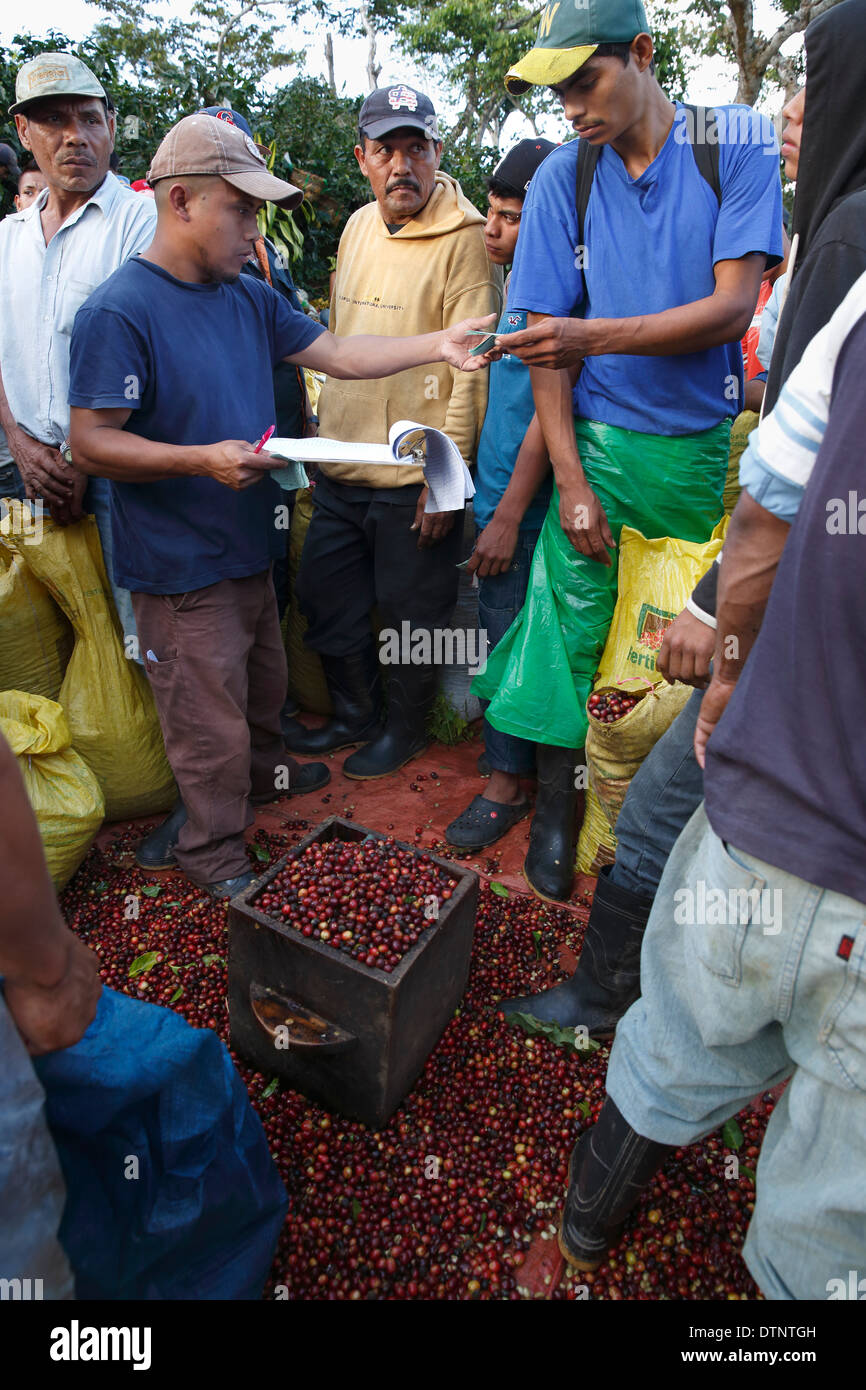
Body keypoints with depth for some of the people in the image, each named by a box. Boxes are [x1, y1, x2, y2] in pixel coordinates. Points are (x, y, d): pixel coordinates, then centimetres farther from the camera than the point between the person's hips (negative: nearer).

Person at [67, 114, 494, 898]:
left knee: (262, 685, 25)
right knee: (211, 725, 3)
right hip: (181, 565, -8)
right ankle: (212, 855, 24)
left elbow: (340, 356, 8)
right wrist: (202, 459, -29)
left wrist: (436, 346, -1)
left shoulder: (247, 297, 7)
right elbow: (91, 442, -19)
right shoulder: (119, 311, -16)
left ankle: (258, 771, 51)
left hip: (249, 546, 8)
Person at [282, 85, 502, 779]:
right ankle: (355, 714, 37)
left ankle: (406, 729, 31)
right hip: (339, 467, 7)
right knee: (326, 598, 16)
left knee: (410, 614, 7)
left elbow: (472, 365, -14)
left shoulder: (462, 239, -10)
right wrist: (321, 433, 19)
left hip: (415, 478, -7)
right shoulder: (358, 226, 12)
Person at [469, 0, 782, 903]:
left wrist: (593, 336, -25)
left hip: (708, 446, 0)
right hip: (600, 442, 1)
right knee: (568, 622, 0)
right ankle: (555, 804, 18)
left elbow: (732, 307, -11)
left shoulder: (739, 145, -1)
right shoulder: (563, 178, 3)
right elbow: (548, 339, 0)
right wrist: (570, 481, -7)